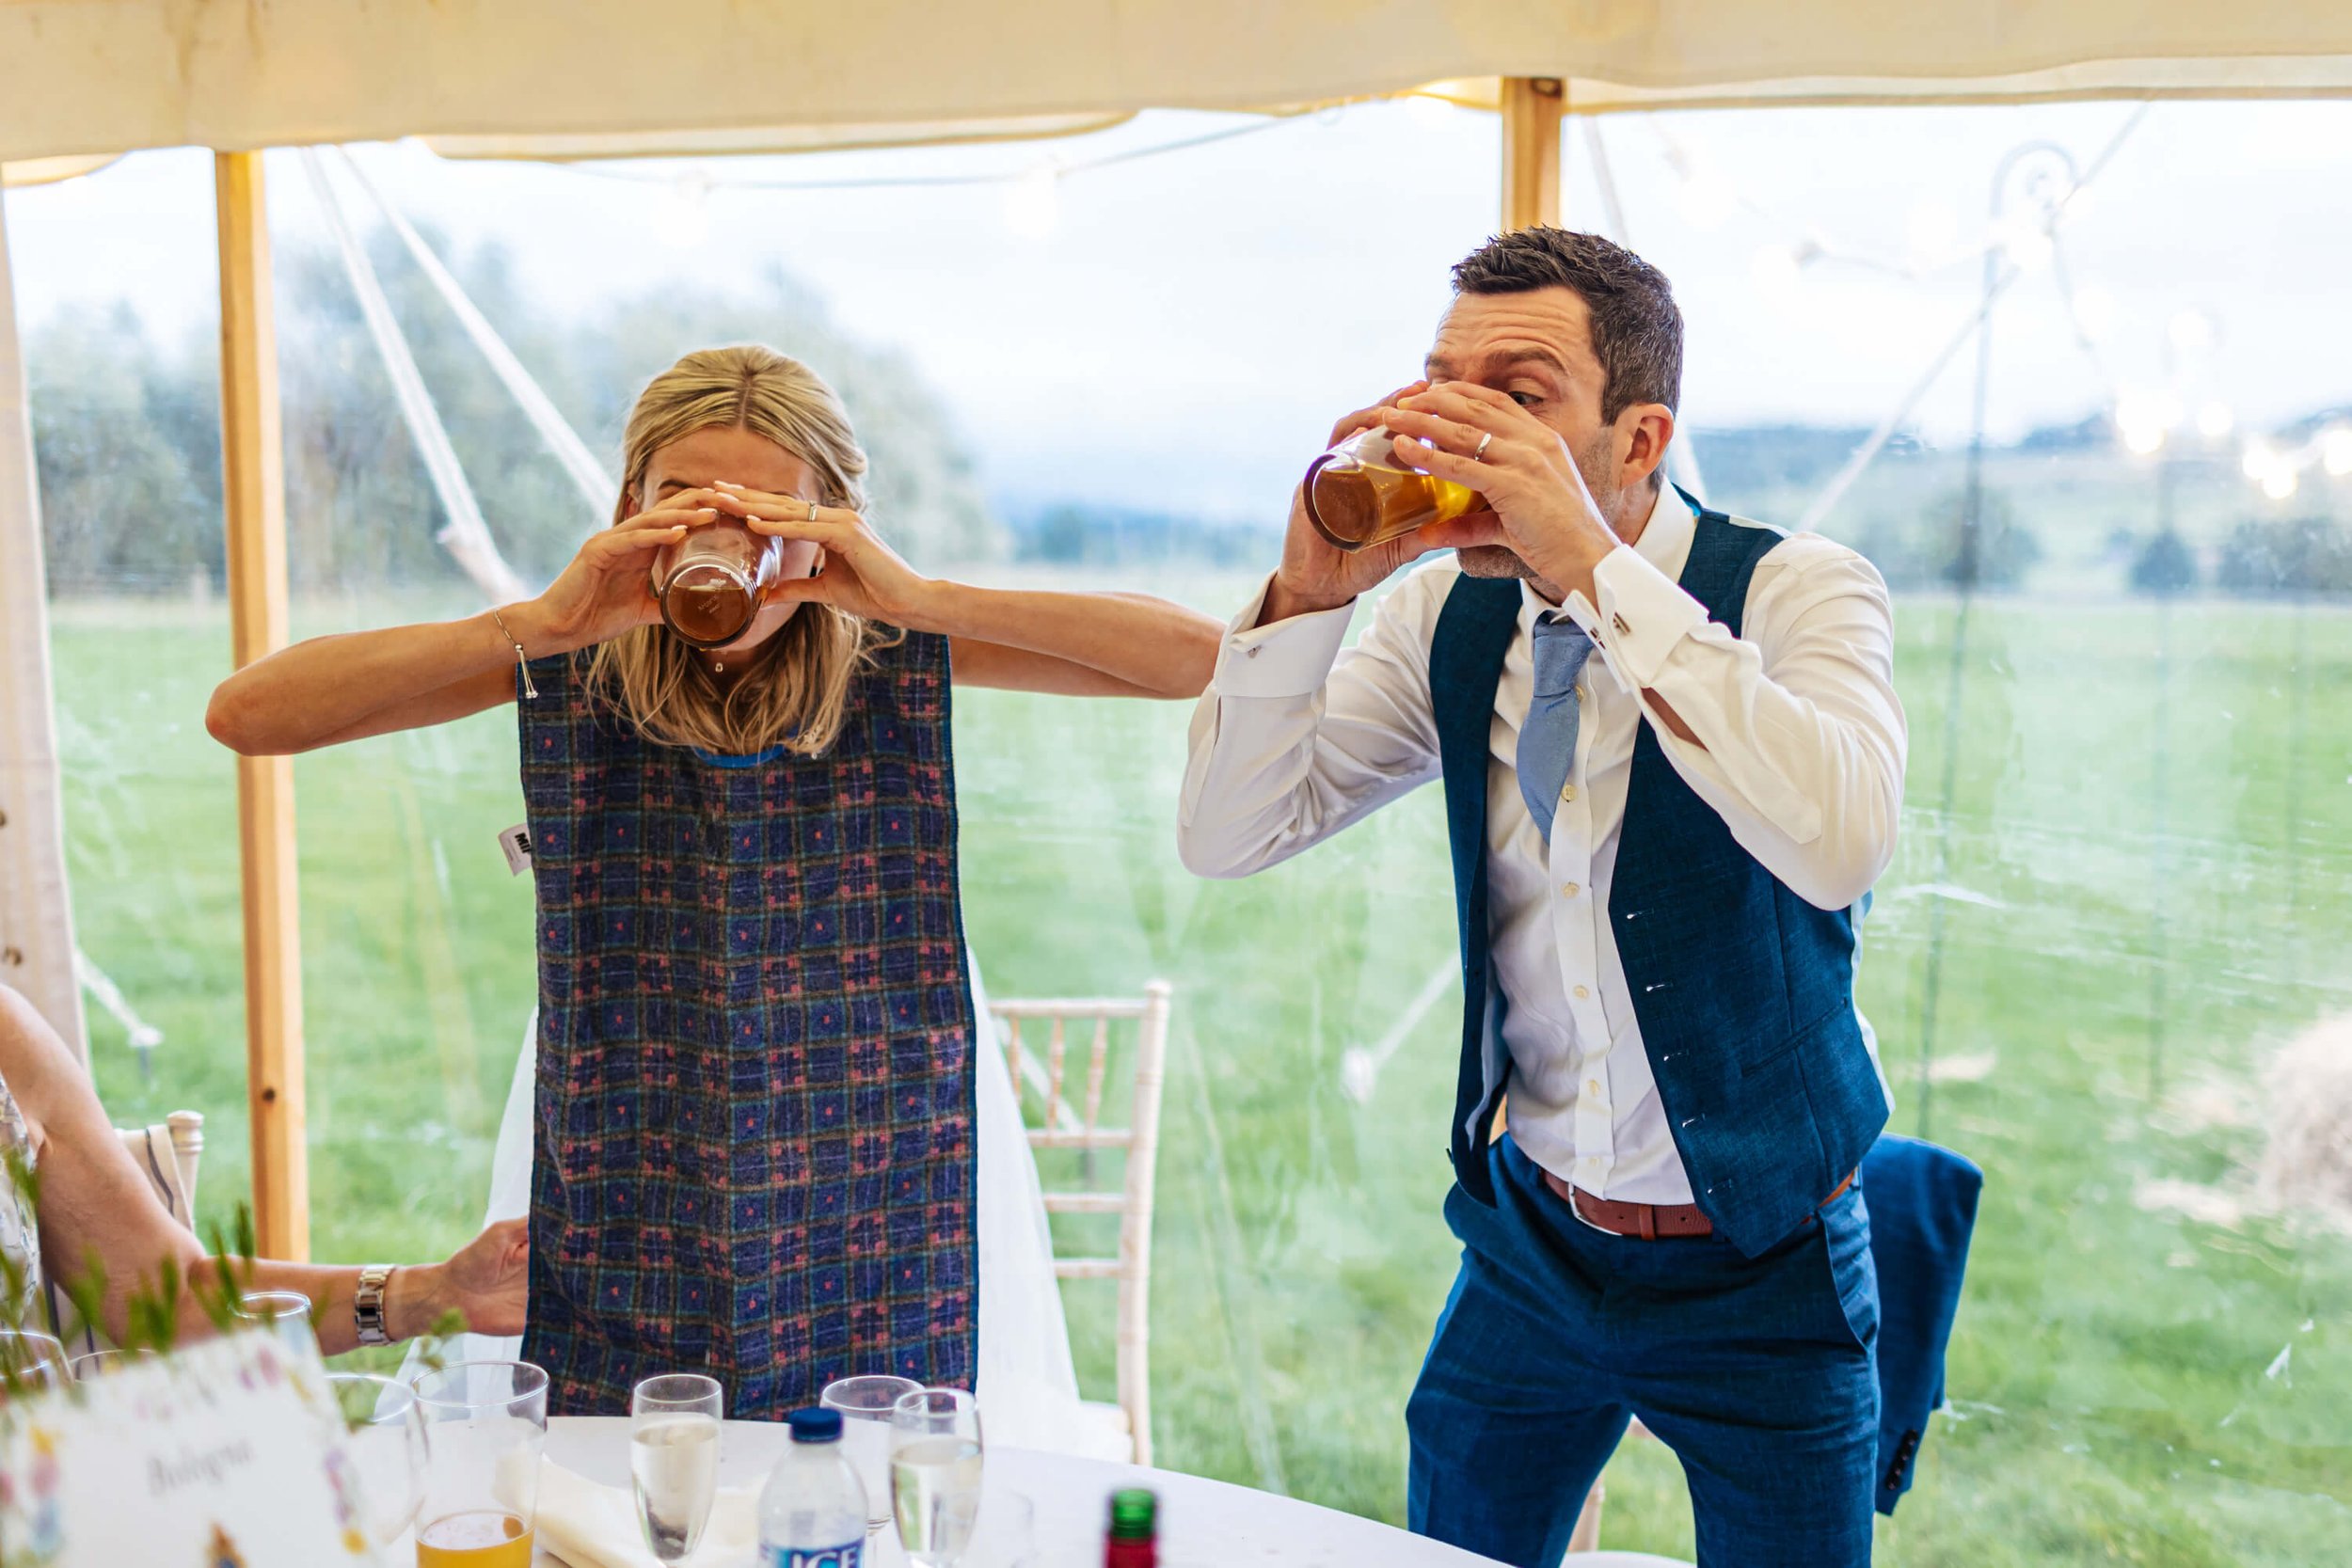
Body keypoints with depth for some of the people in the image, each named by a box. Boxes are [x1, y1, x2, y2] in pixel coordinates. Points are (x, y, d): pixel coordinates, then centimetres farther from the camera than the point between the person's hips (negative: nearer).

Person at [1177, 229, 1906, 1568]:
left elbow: (1841, 842, -36)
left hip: (1759, 1261, -3)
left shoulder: (1798, 591, -15)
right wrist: (1311, 590, -21)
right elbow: (1227, 838, -6)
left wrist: (1595, 566, -37)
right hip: (1531, 1235, 4)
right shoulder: (1452, 616, -2)